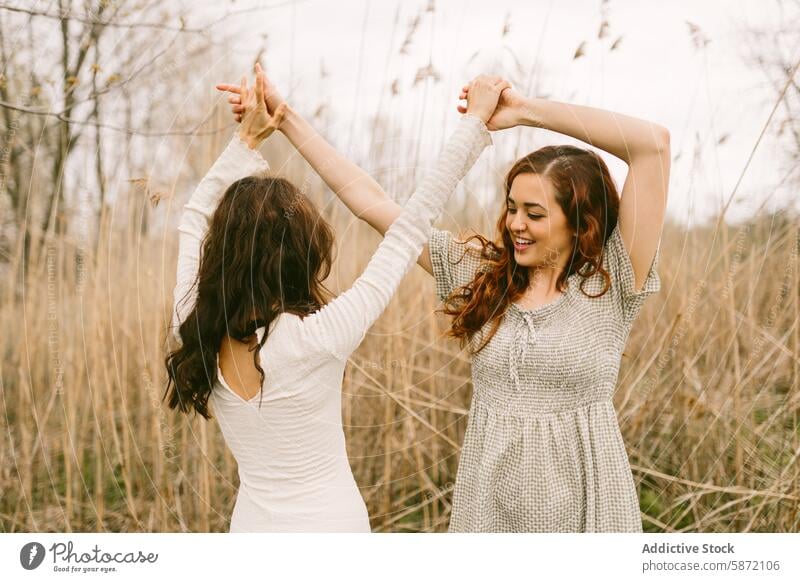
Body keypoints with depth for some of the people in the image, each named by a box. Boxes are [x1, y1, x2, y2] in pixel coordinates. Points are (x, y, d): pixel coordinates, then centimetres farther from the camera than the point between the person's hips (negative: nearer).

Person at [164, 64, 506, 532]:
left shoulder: (196, 332, -9)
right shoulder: (316, 338, -23)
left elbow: (197, 217, 10)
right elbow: (412, 226, -17)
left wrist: (248, 139, 11)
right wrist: (475, 121, -10)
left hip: (251, 528, 5)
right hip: (330, 526, -5)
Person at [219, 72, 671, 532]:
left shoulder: (611, 284, -8)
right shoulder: (480, 271, 3)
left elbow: (654, 143, -18)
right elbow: (371, 200, 3)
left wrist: (526, 110, -14)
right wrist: (286, 117, 3)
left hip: (583, 504, -3)